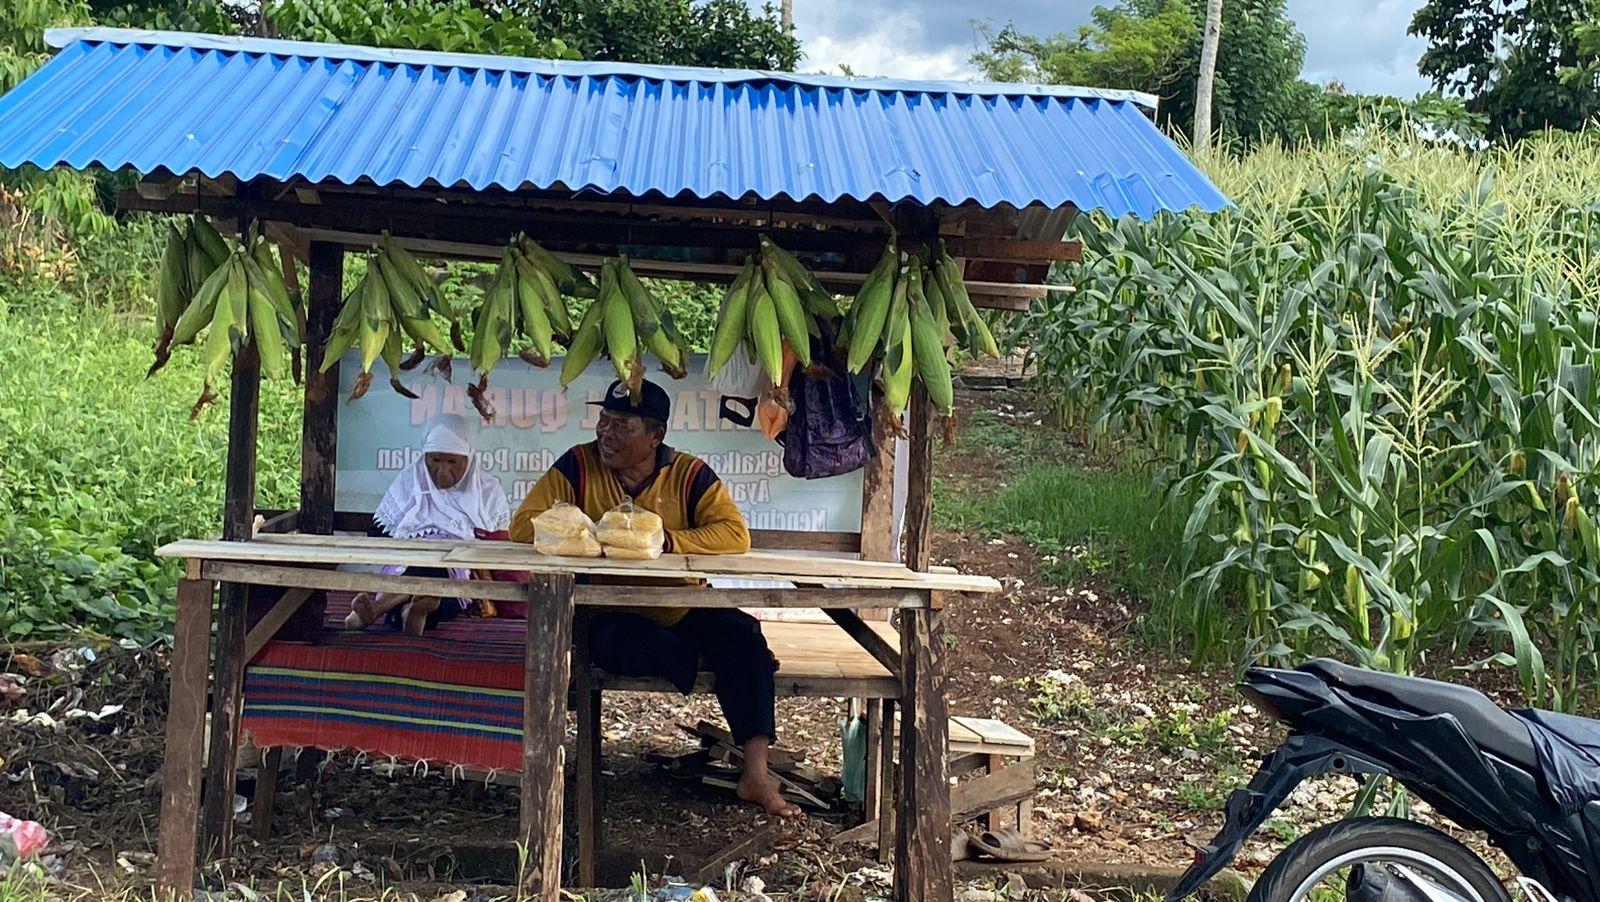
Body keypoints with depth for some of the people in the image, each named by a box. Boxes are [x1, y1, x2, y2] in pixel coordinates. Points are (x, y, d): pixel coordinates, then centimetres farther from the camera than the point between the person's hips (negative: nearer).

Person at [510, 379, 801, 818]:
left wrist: (666, 541, -26)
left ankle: (755, 773, -21)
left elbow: (735, 534, -13)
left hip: (683, 611, 2)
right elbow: (524, 526, -10)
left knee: (742, 636, -25)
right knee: (621, 643, -36)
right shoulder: (578, 466, -3)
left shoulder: (689, 474, -2)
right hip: (612, 616, -1)